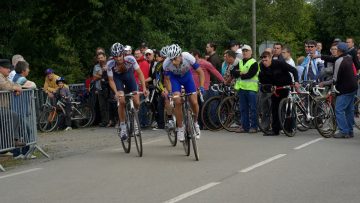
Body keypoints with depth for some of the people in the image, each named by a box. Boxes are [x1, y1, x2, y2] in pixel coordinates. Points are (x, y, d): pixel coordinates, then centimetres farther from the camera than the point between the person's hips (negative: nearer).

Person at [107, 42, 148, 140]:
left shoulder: (130, 59, -33)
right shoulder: (110, 64, -32)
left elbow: (140, 73, -24)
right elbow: (111, 80, -21)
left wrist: (144, 88, -33)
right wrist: (116, 92, -36)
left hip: (129, 75, 1)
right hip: (118, 77, -1)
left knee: (136, 102, -10)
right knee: (122, 101, -21)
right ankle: (122, 127, -6)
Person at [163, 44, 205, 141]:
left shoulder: (188, 58, -34)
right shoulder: (166, 63, -32)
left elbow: (200, 72, -22)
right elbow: (167, 79, -14)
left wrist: (201, 87, -32)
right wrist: (169, 92, -25)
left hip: (187, 76, 1)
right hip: (174, 78, -1)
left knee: (194, 102, -10)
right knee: (178, 102, -20)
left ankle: (195, 122, 18)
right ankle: (180, 128, -5)